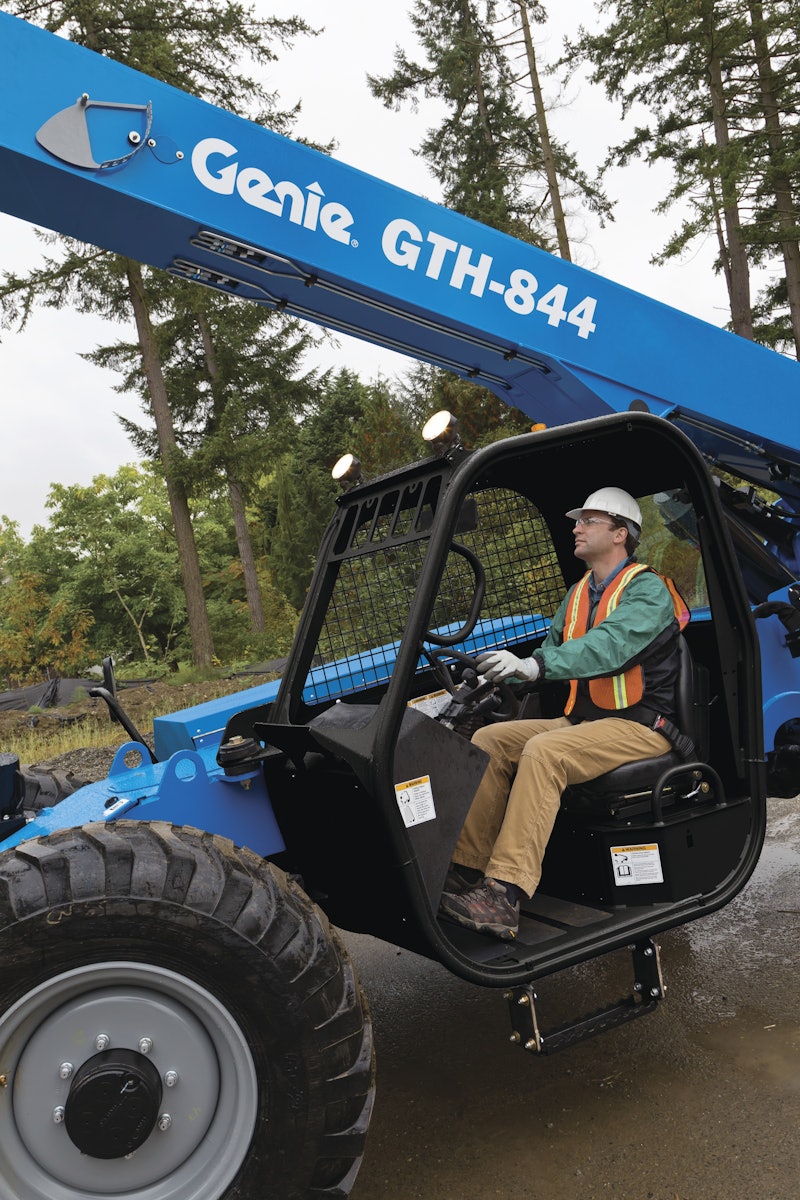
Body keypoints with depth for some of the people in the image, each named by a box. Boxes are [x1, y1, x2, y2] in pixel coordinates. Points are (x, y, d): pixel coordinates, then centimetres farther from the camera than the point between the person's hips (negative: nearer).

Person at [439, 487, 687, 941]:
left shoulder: (647, 589, -11)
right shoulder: (579, 592, 17)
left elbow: (609, 647, -29)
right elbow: (553, 647, 15)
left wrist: (533, 665, -42)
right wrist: (507, 673, -4)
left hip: (640, 725, -8)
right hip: (583, 720, 8)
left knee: (543, 751, -33)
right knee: (489, 740, -8)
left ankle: (504, 898, -37)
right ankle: (465, 871, -14)